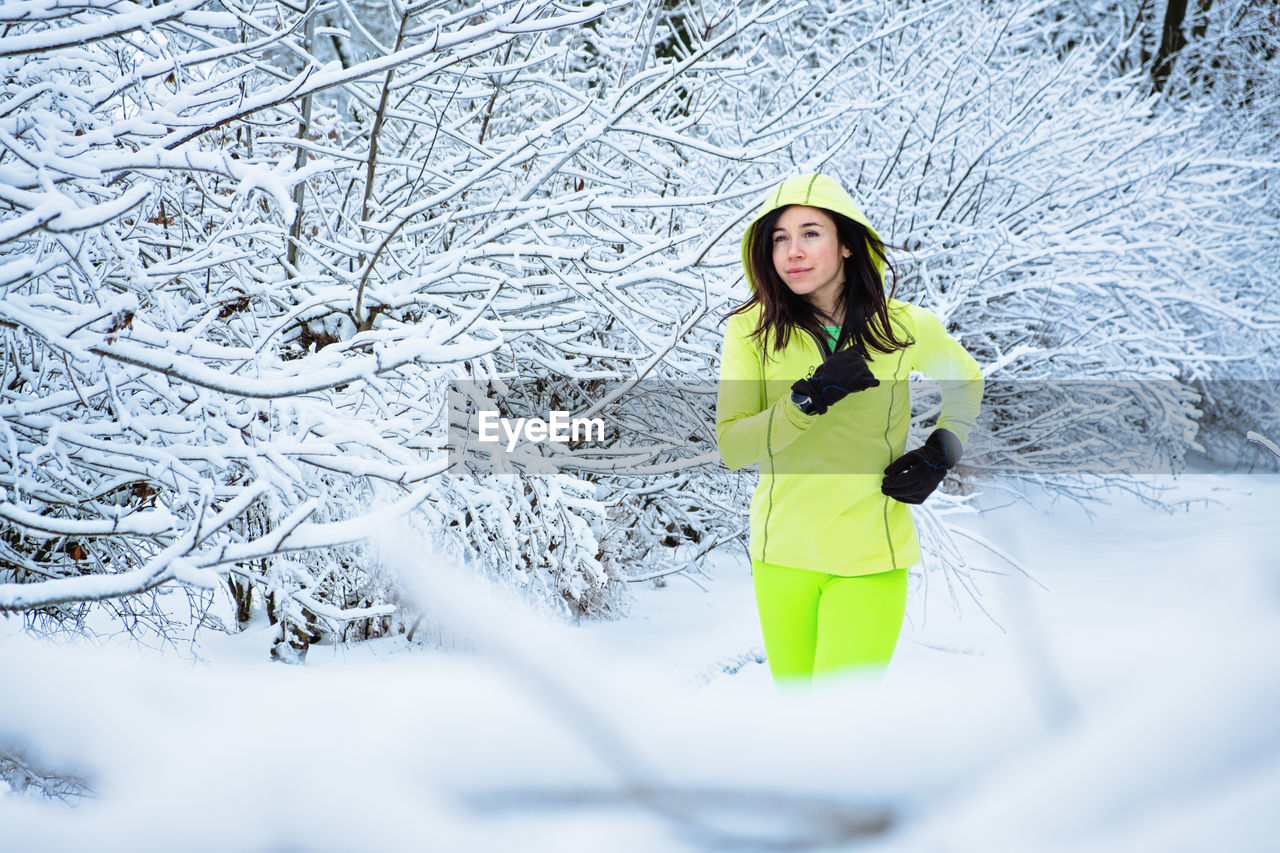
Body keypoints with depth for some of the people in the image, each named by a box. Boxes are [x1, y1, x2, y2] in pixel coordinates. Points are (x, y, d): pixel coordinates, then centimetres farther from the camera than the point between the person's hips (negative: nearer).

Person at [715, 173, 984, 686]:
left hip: (870, 561, -1)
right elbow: (731, 447, -12)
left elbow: (967, 379, 19)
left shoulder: (905, 326, -2)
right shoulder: (751, 330, -3)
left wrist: (942, 452, 4)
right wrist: (810, 398, -24)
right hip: (781, 556, 2)